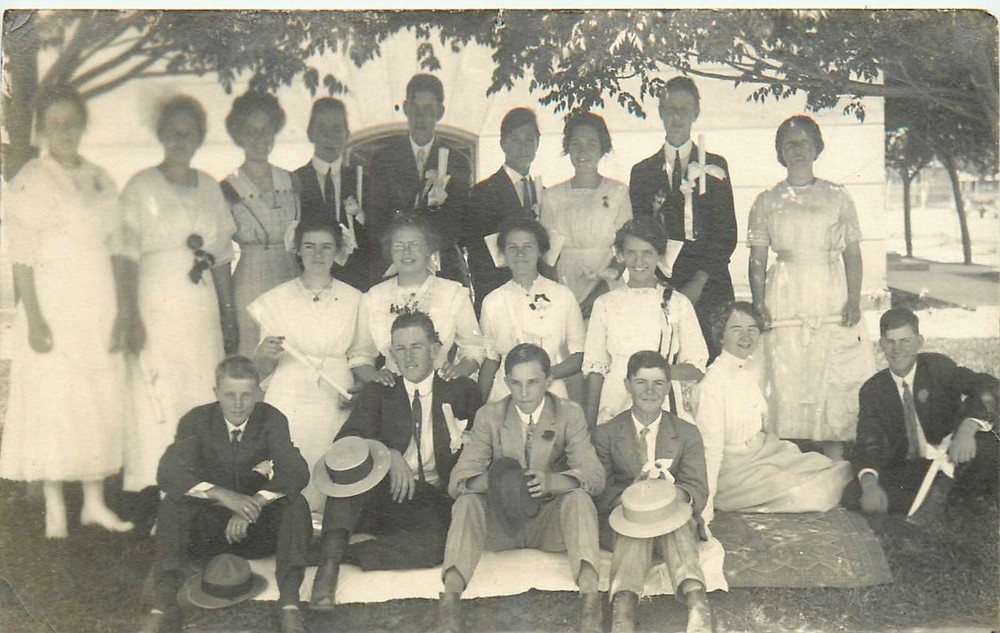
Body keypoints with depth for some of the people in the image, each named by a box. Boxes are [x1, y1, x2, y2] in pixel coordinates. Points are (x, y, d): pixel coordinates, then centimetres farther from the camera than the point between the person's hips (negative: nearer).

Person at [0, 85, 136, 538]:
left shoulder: (100, 180, 12)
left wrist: (125, 310, 7)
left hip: (100, 310, 5)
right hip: (54, 307, -5)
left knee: (103, 402, 6)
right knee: (52, 402, -3)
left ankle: (95, 502, 17)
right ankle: (55, 510, 7)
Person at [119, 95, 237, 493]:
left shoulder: (209, 187, 14)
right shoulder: (140, 187, 1)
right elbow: (125, 257, -5)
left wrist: (228, 311, 11)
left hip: (203, 307, 4)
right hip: (156, 307, -4)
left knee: (205, 397, 3)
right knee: (155, 399, -4)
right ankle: (154, 490, 3)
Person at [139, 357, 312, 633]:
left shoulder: (272, 420, -9)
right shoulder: (196, 421, -10)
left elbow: (297, 473, -22)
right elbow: (167, 474, -25)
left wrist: (256, 502, -39)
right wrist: (222, 495, -40)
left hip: (258, 525, 0)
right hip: (207, 525, 0)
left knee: (296, 504, -27)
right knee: (172, 503, -27)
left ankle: (289, 602, -32)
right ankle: (163, 603, -33)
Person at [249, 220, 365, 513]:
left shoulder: (354, 299, 6)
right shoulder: (275, 299, 4)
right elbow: (262, 369, 6)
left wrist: (357, 391, -5)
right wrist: (264, 353, -17)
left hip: (336, 405, 1)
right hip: (288, 405, 0)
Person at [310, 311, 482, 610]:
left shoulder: (459, 390, 14)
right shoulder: (378, 392, 13)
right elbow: (345, 440, -3)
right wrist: (388, 454, -22)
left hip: (434, 501, 0)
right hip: (386, 493, 1)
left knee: (437, 543, -36)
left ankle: (333, 553, -29)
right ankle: (330, 562, -38)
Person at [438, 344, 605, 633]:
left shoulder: (570, 414, -2)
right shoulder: (489, 416, -1)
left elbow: (594, 476, -14)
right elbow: (458, 479, -11)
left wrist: (552, 481, -36)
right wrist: (493, 480, -35)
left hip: (551, 521, 0)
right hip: (500, 521, 1)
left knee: (578, 498, -30)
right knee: (467, 501, -28)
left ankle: (590, 598, -44)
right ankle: (450, 597, -41)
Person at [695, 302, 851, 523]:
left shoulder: (753, 366, 4)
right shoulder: (713, 380, -20)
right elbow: (710, 447, -22)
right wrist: (706, 508, -24)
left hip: (762, 451, 8)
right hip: (734, 468, -7)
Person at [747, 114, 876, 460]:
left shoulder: (837, 197, 12)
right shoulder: (767, 202, 11)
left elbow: (853, 254, 8)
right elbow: (757, 261, 8)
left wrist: (854, 299, -5)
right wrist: (759, 305, -6)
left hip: (833, 302, 1)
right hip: (785, 302, 0)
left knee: (837, 385, -4)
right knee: (786, 390, -5)